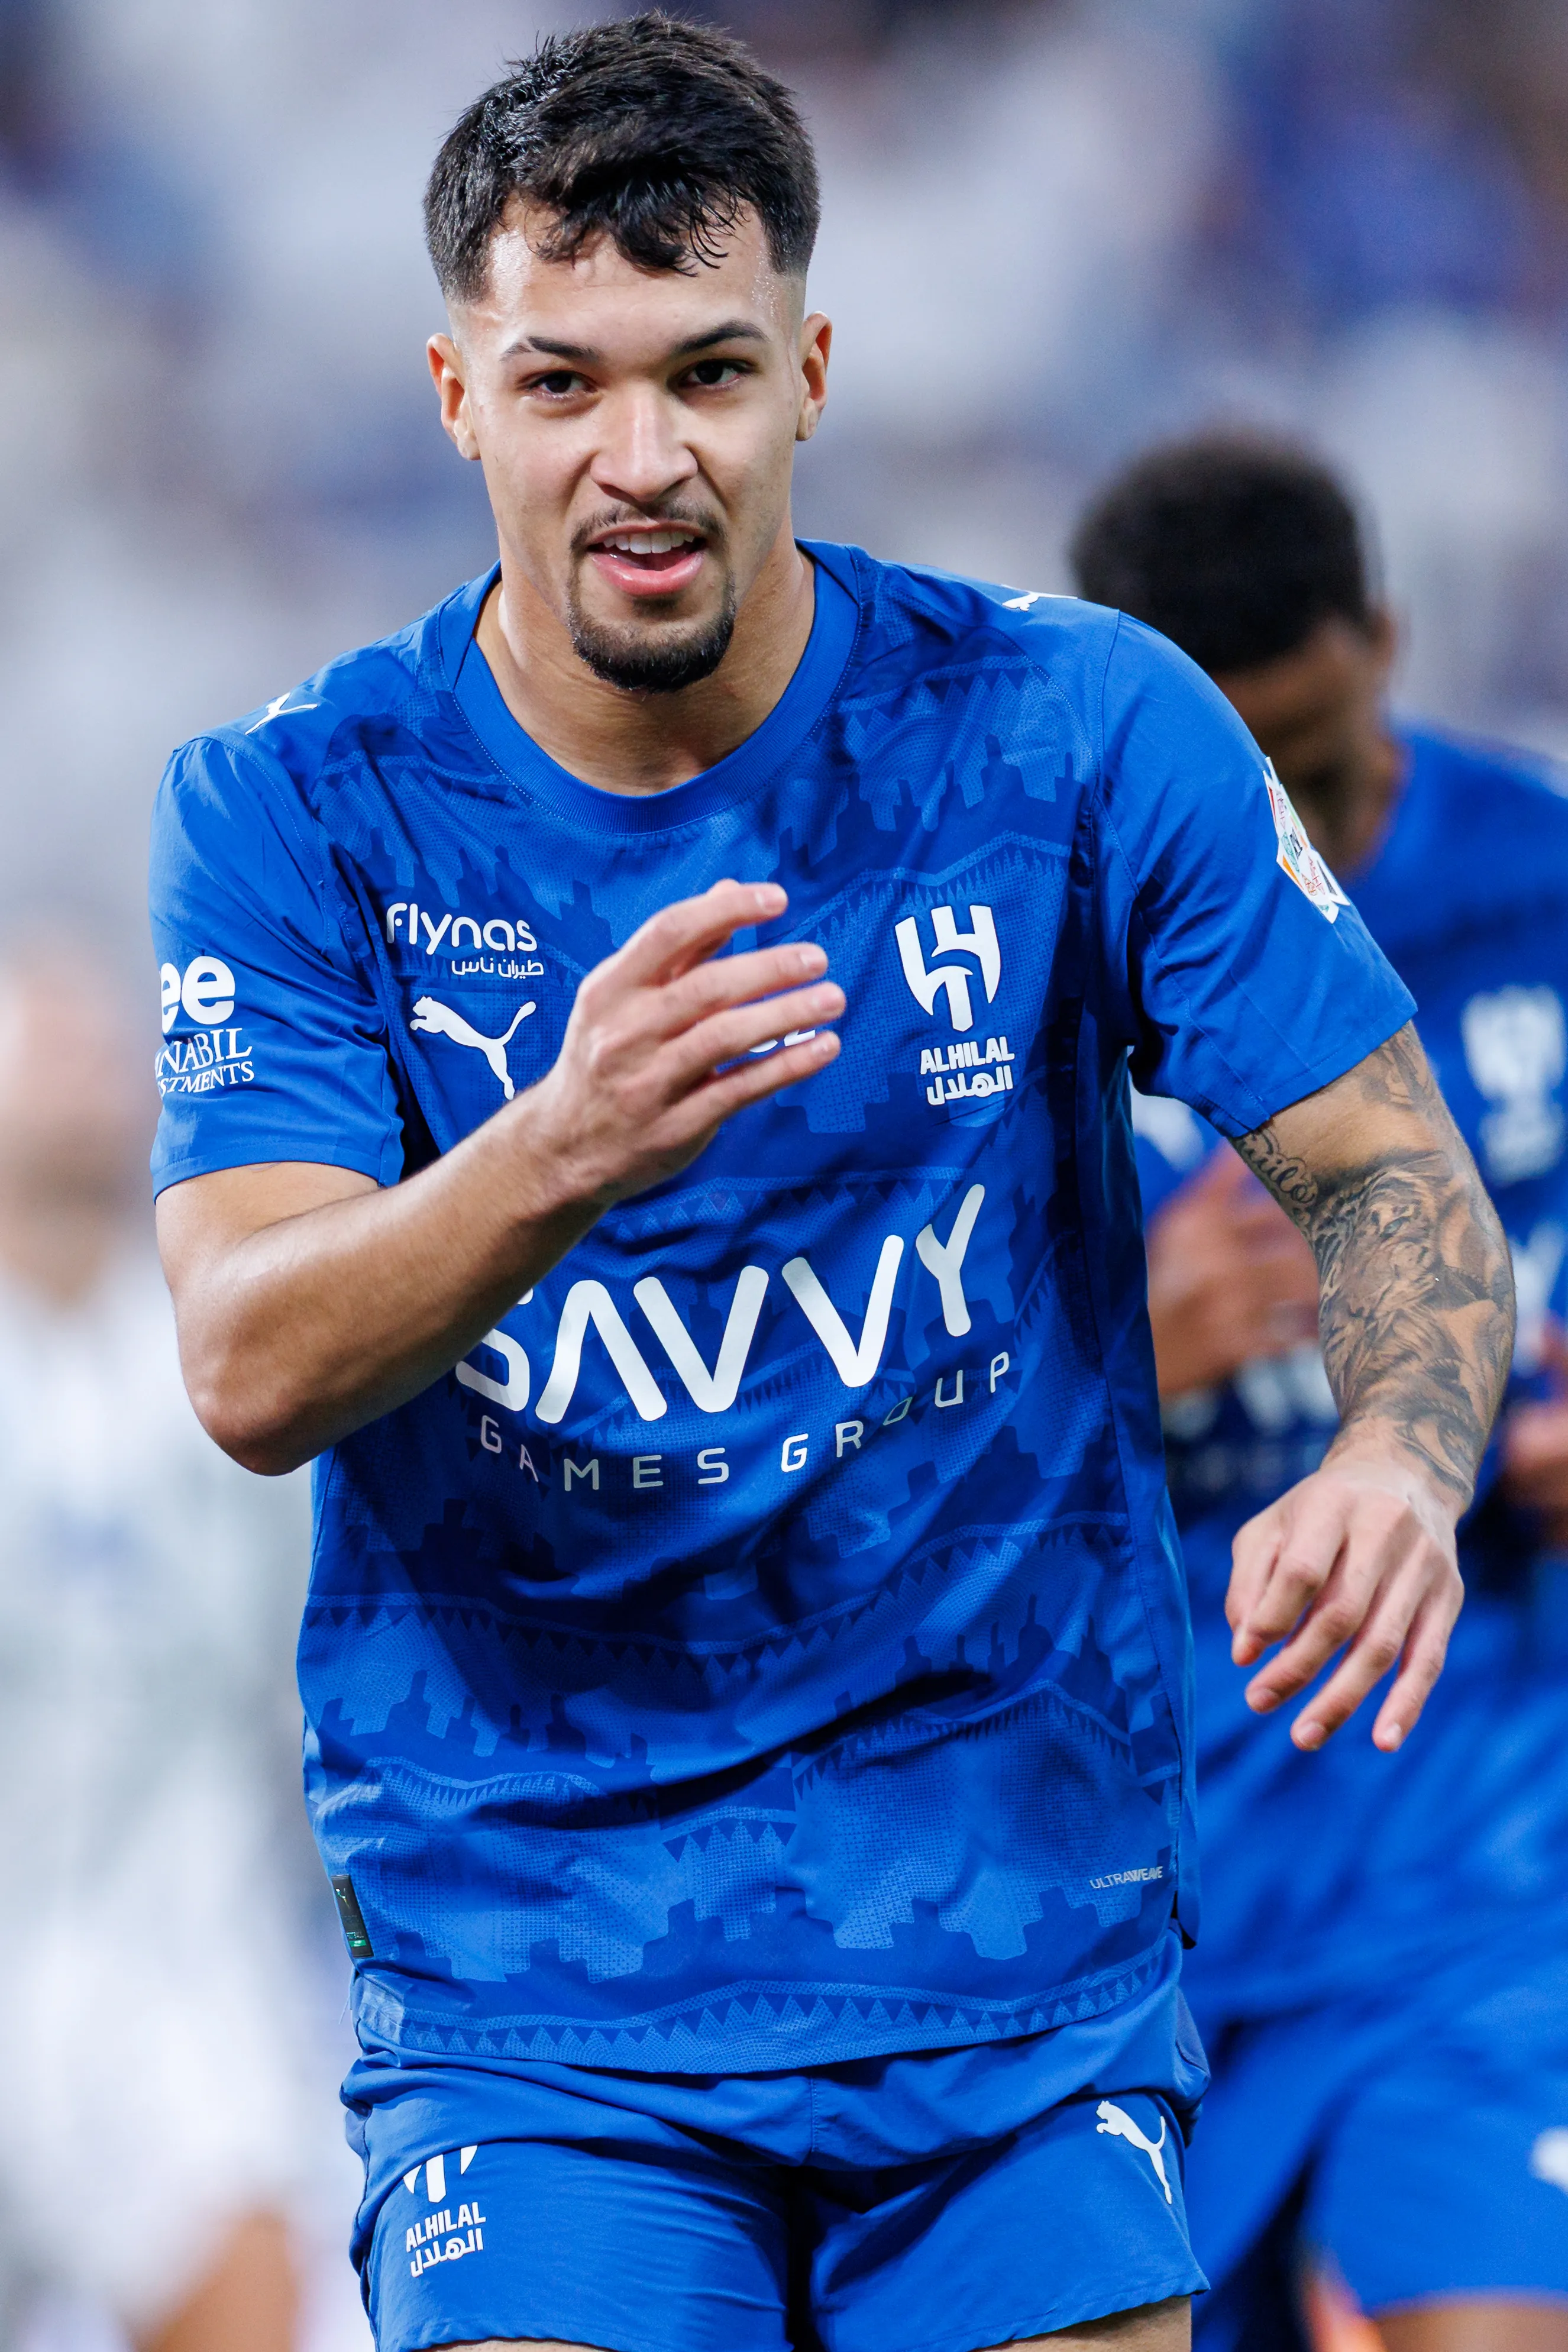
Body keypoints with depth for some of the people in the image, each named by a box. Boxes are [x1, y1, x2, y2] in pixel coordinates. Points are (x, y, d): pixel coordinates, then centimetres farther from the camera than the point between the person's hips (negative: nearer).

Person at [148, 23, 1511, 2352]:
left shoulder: (1080, 731, -3)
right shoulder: (295, 815, -5)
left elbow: (1396, 1173, 1)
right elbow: (251, 1371, -16)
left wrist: (1397, 1462, -22)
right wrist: (565, 1152, -36)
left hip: (1024, 1901, 1)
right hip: (526, 1922, -1)